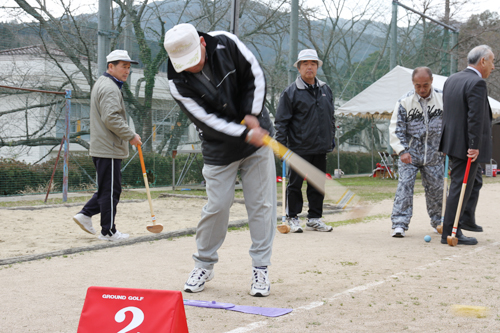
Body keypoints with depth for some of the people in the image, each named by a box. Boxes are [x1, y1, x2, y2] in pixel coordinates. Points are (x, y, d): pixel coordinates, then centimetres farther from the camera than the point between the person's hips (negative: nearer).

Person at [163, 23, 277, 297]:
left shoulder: (227, 44, -13)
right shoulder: (178, 82, -17)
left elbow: (255, 76, -4)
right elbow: (207, 120, -20)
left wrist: (252, 115, -14)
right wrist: (245, 134, -27)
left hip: (257, 136, 1)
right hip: (219, 149, -1)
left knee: (261, 204, 0)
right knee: (217, 206, -2)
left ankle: (260, 268, 9)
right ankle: (204, 265, 19)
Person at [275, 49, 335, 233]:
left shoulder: (325, 90, 12)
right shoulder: (291, 92, -5)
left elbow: (331, 116, 21)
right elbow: (281, 121, -5)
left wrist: (331, 138, 16)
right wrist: (281, 144, -10)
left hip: (321, 148, 5)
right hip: (299, 147, -5)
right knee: (295, 184, 2)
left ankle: (314, 218, 19)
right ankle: (292, 218, 12)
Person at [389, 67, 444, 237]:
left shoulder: (442, 98, -3)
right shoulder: (404, 101, -7)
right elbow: (396, 128, -3)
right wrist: (402, 150, -11)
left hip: (434, 154, 1)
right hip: (410, 153, -1)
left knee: (436, 187, 8)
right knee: (405, 185, -11)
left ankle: (438, 221, 26)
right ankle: (399, 223, -9)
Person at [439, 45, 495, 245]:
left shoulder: (451, 80, 12)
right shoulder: (477, 83, -16)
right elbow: (475, 118, -22)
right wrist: (474, 146, -21)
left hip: (453, 143, 9)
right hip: (467, 146, -9)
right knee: (461, 188, -3)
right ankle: (450, 232, 1)